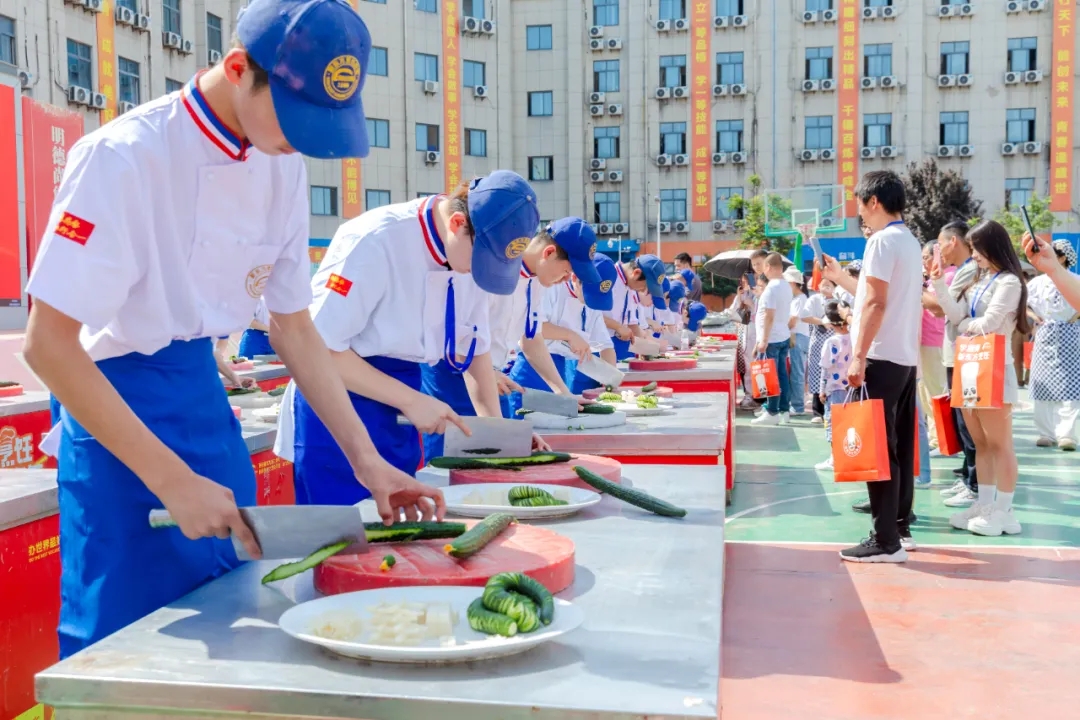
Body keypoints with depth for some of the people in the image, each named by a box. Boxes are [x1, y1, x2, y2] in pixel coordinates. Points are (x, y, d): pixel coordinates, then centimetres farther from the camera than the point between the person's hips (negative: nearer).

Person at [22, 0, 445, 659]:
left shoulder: (283, 168, -1)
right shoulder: (125, 157, -20)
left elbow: (294, 327, 6)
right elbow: (49, 344, -20)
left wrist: (366, 459, 1)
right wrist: (173, 480, -23)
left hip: (206, 397, 6)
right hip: (116, 406, -6)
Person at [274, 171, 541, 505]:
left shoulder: (474, 253, -2)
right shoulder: (375, 241, -23)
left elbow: (475, 347, 10)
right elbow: (320, 348, -22)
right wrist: (411, 401, -20)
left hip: (399, 421, 6)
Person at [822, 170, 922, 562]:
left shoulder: (882, 240, -12)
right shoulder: (909, 242, 18)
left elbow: (876, 303, -19)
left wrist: (858, 356, -19)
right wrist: (840, 277, 28)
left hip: (882, 357, -10)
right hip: (905, 357, 10)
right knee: (899, 444, 13)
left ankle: (886, 541, -5)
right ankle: (900, 527, 20)